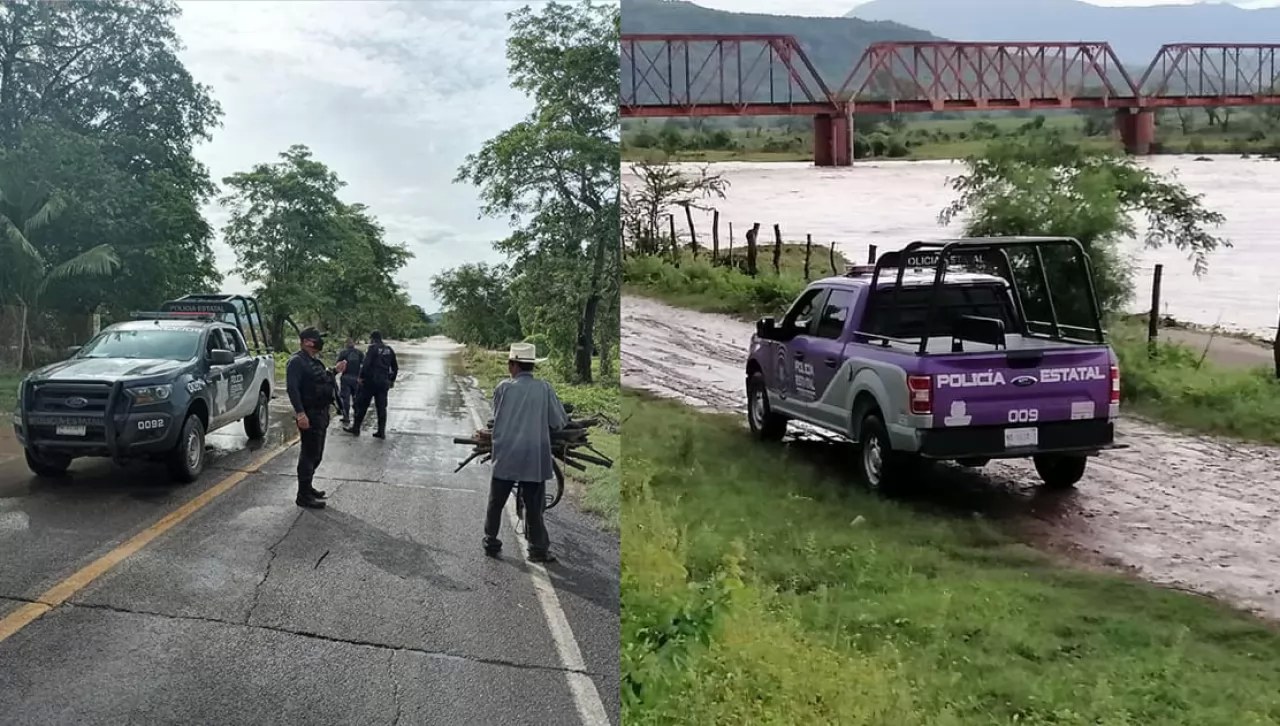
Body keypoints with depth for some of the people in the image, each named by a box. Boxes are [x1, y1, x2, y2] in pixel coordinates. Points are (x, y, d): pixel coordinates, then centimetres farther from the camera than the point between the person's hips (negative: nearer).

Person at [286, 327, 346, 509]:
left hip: (321, 414, 10)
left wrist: (334, 371, 18)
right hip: (309, 416, -10)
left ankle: (307, 487, 30)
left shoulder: (314, 360, 15)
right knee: (309, 455, -7)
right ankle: (303, 496, -3)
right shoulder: (297, 361, -16)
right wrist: (300, 413, -31)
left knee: (315, 455, 18)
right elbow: (292, 388, -25)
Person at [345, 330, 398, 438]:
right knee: (381, 407, 8)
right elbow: (395, 367, 16)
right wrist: (392, 380, 25)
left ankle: (356, 428, 10)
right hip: (384, 382, 6)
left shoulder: (373, 348, -9)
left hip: (370, 381, -6)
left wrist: (361, 377, -11)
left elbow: (366, 364, -18)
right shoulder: (389, 350, 11)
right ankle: (381, 431, 6)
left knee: (362, 405, 5)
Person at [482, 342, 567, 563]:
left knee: (496, 503, 16)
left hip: (504, 458, 0)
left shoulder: (503, 388, -5)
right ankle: (538, 549, 11)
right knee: (534, 505, 9)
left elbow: (496, 416, 7)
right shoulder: (544, 389, -6)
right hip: (535, 459, 0)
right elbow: (560, 422, -2)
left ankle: (491, 543, 22)